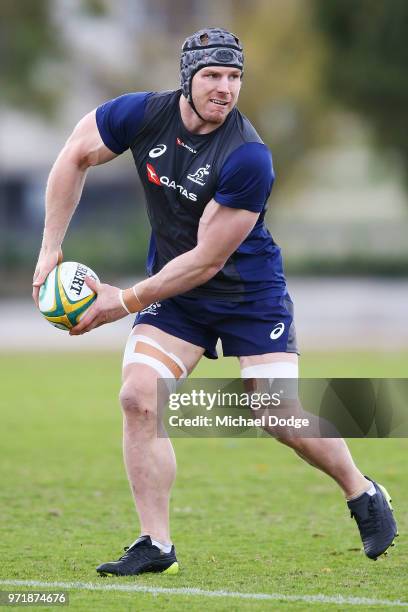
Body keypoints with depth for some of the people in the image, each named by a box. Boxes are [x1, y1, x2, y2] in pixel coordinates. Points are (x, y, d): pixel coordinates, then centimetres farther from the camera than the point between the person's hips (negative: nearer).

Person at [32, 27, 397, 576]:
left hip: (249, 292, -4)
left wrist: (126, 302, -23)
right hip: (173, 294, 4)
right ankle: (156, 545, -4)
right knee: (138, 398, -12)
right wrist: (51, 249, -4)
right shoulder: (144, 115, -15)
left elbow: (206, 260, -25)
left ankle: (364, 495, 19)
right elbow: (75, 157, 1)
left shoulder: (248, 158, -28)